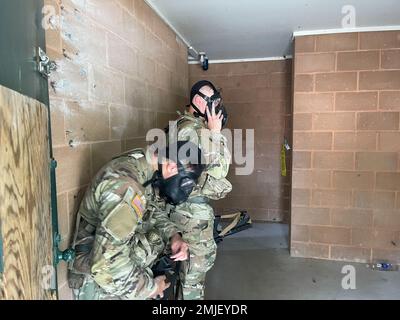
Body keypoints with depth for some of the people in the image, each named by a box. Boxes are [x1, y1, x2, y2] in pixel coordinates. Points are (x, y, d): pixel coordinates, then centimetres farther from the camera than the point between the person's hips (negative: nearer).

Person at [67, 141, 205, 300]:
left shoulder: (146, 169, -5)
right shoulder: (125, 187, -32)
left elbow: (155, 211, 10)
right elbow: (108, 265, -34)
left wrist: (173, 235, -8)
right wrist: (149, 287, -19)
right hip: (102, 285, -7)